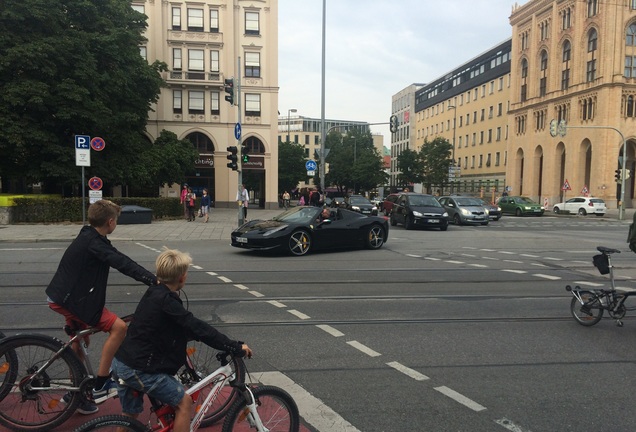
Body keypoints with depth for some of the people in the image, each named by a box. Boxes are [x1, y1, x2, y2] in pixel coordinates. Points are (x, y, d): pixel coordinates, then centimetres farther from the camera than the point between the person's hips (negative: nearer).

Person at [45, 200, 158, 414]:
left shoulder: (87, 237, 10)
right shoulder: (94, 242, -21)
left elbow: (118, 261, 17)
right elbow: (122, 263, -34)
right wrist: (154, 280, -43)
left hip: (65, 296, 11)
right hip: (72, 300, -11)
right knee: (119, 327, -15)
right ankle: (100, 385, -6)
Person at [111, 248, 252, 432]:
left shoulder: (155, 294, 9)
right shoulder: (166, 301, -20)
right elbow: (197, 328, -23)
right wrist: (236, 347, -19)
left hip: (122, 362, 9)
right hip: (139, 368, -9)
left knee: (130, 414, 22)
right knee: (184, 403, 2)